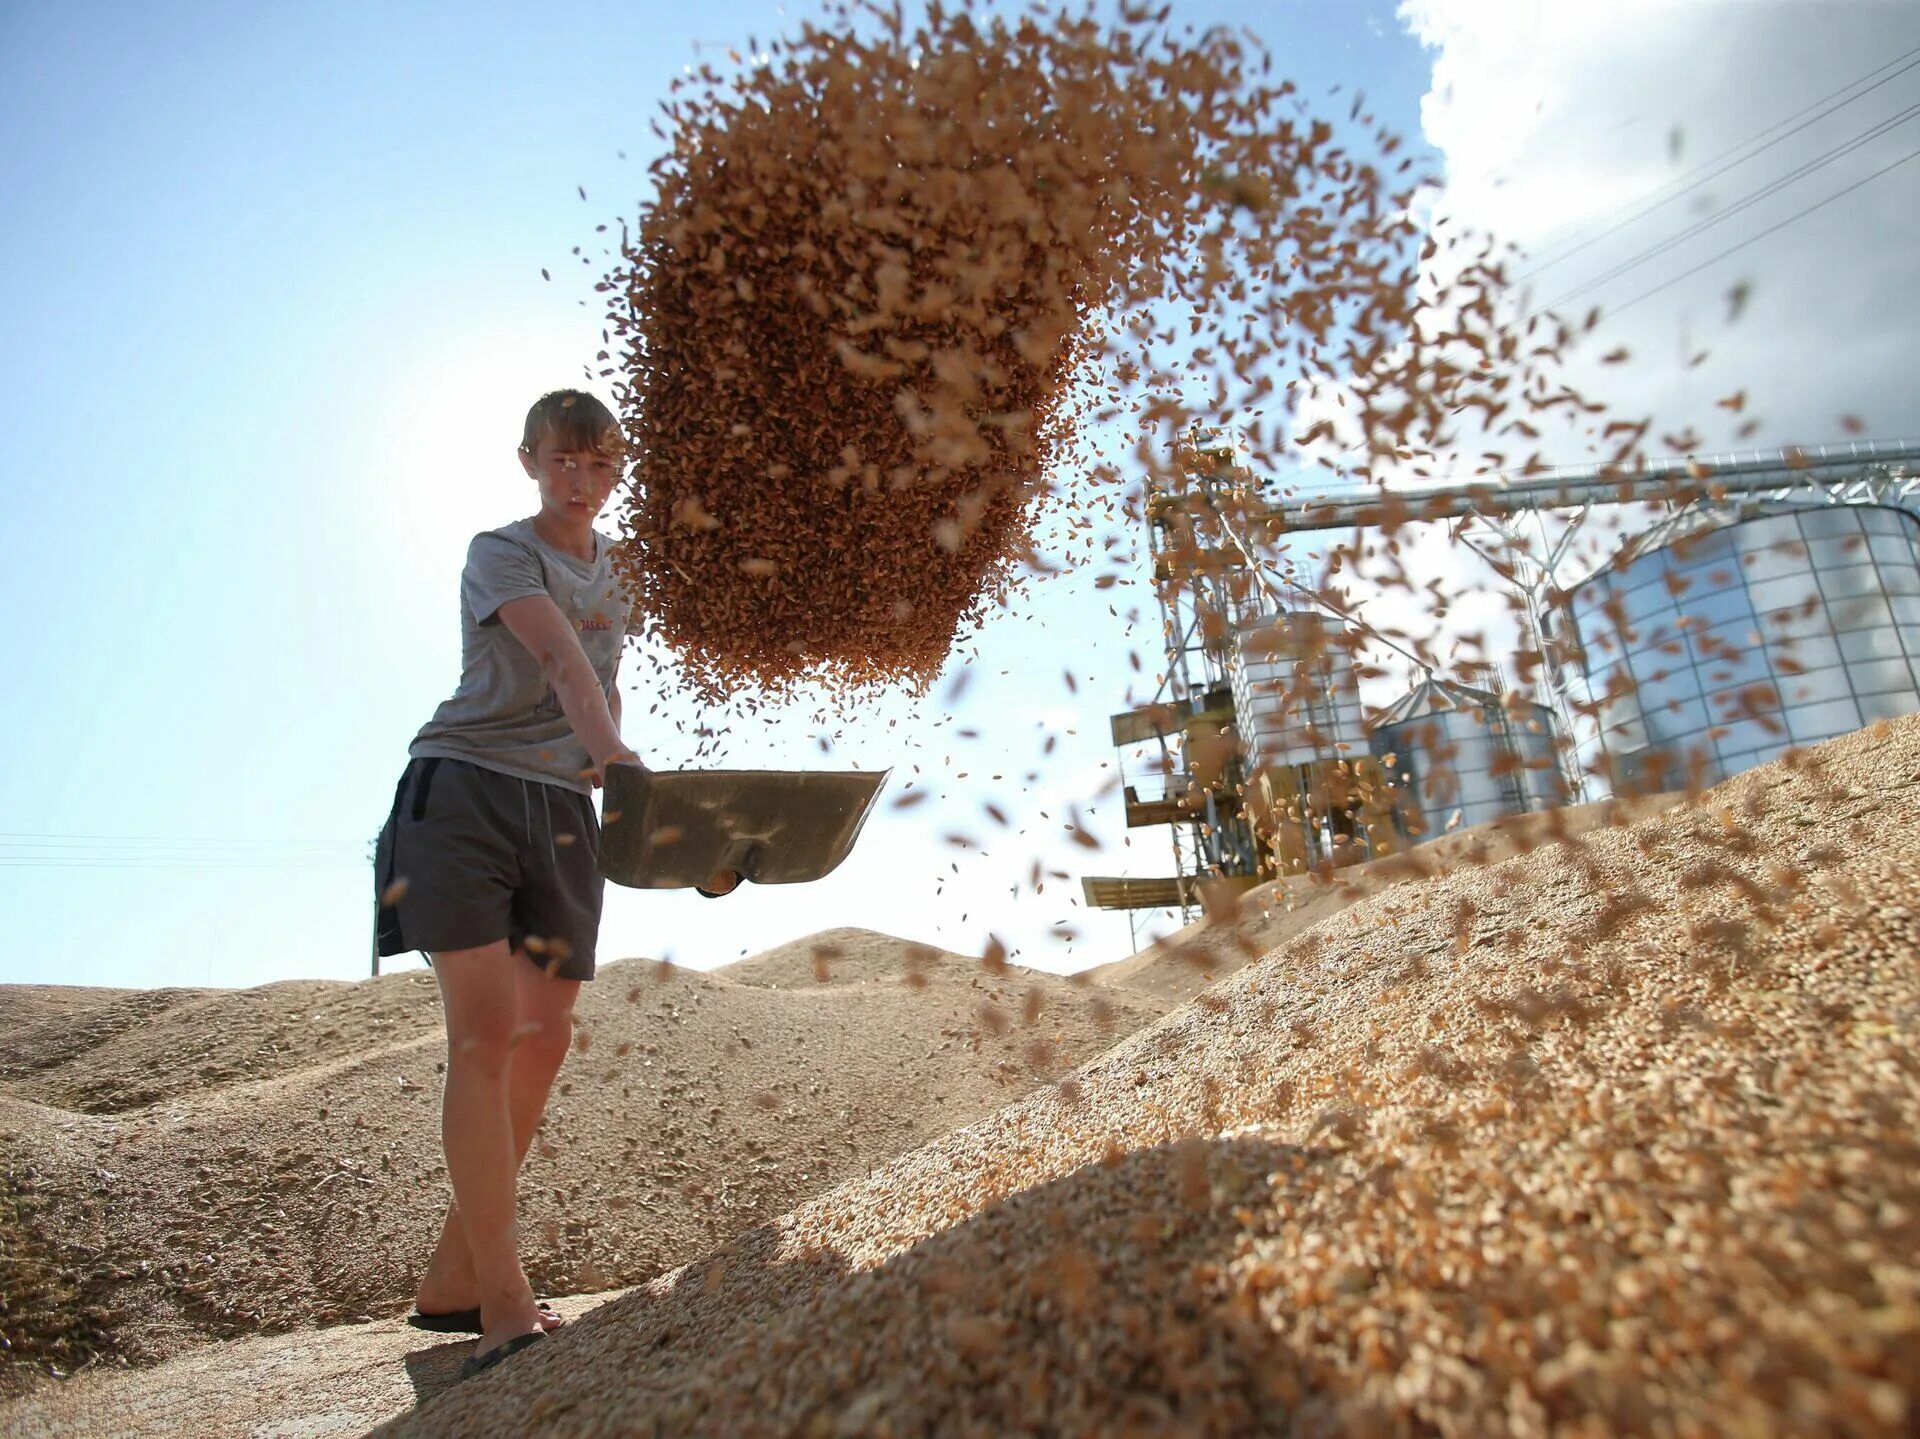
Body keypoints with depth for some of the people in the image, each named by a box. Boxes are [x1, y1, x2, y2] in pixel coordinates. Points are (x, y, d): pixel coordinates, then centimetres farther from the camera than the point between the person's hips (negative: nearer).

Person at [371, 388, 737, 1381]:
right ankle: (506, 1308, -7)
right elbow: (562, 662, -21)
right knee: (486, 1031, -12)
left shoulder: (617, 573, 19)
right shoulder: (501, 552, -1)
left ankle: (451, 1282, 16)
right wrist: (616, 757, -38)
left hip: (563, 811, 6)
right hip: (462, 788, -6)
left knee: (543, 1043, 2)